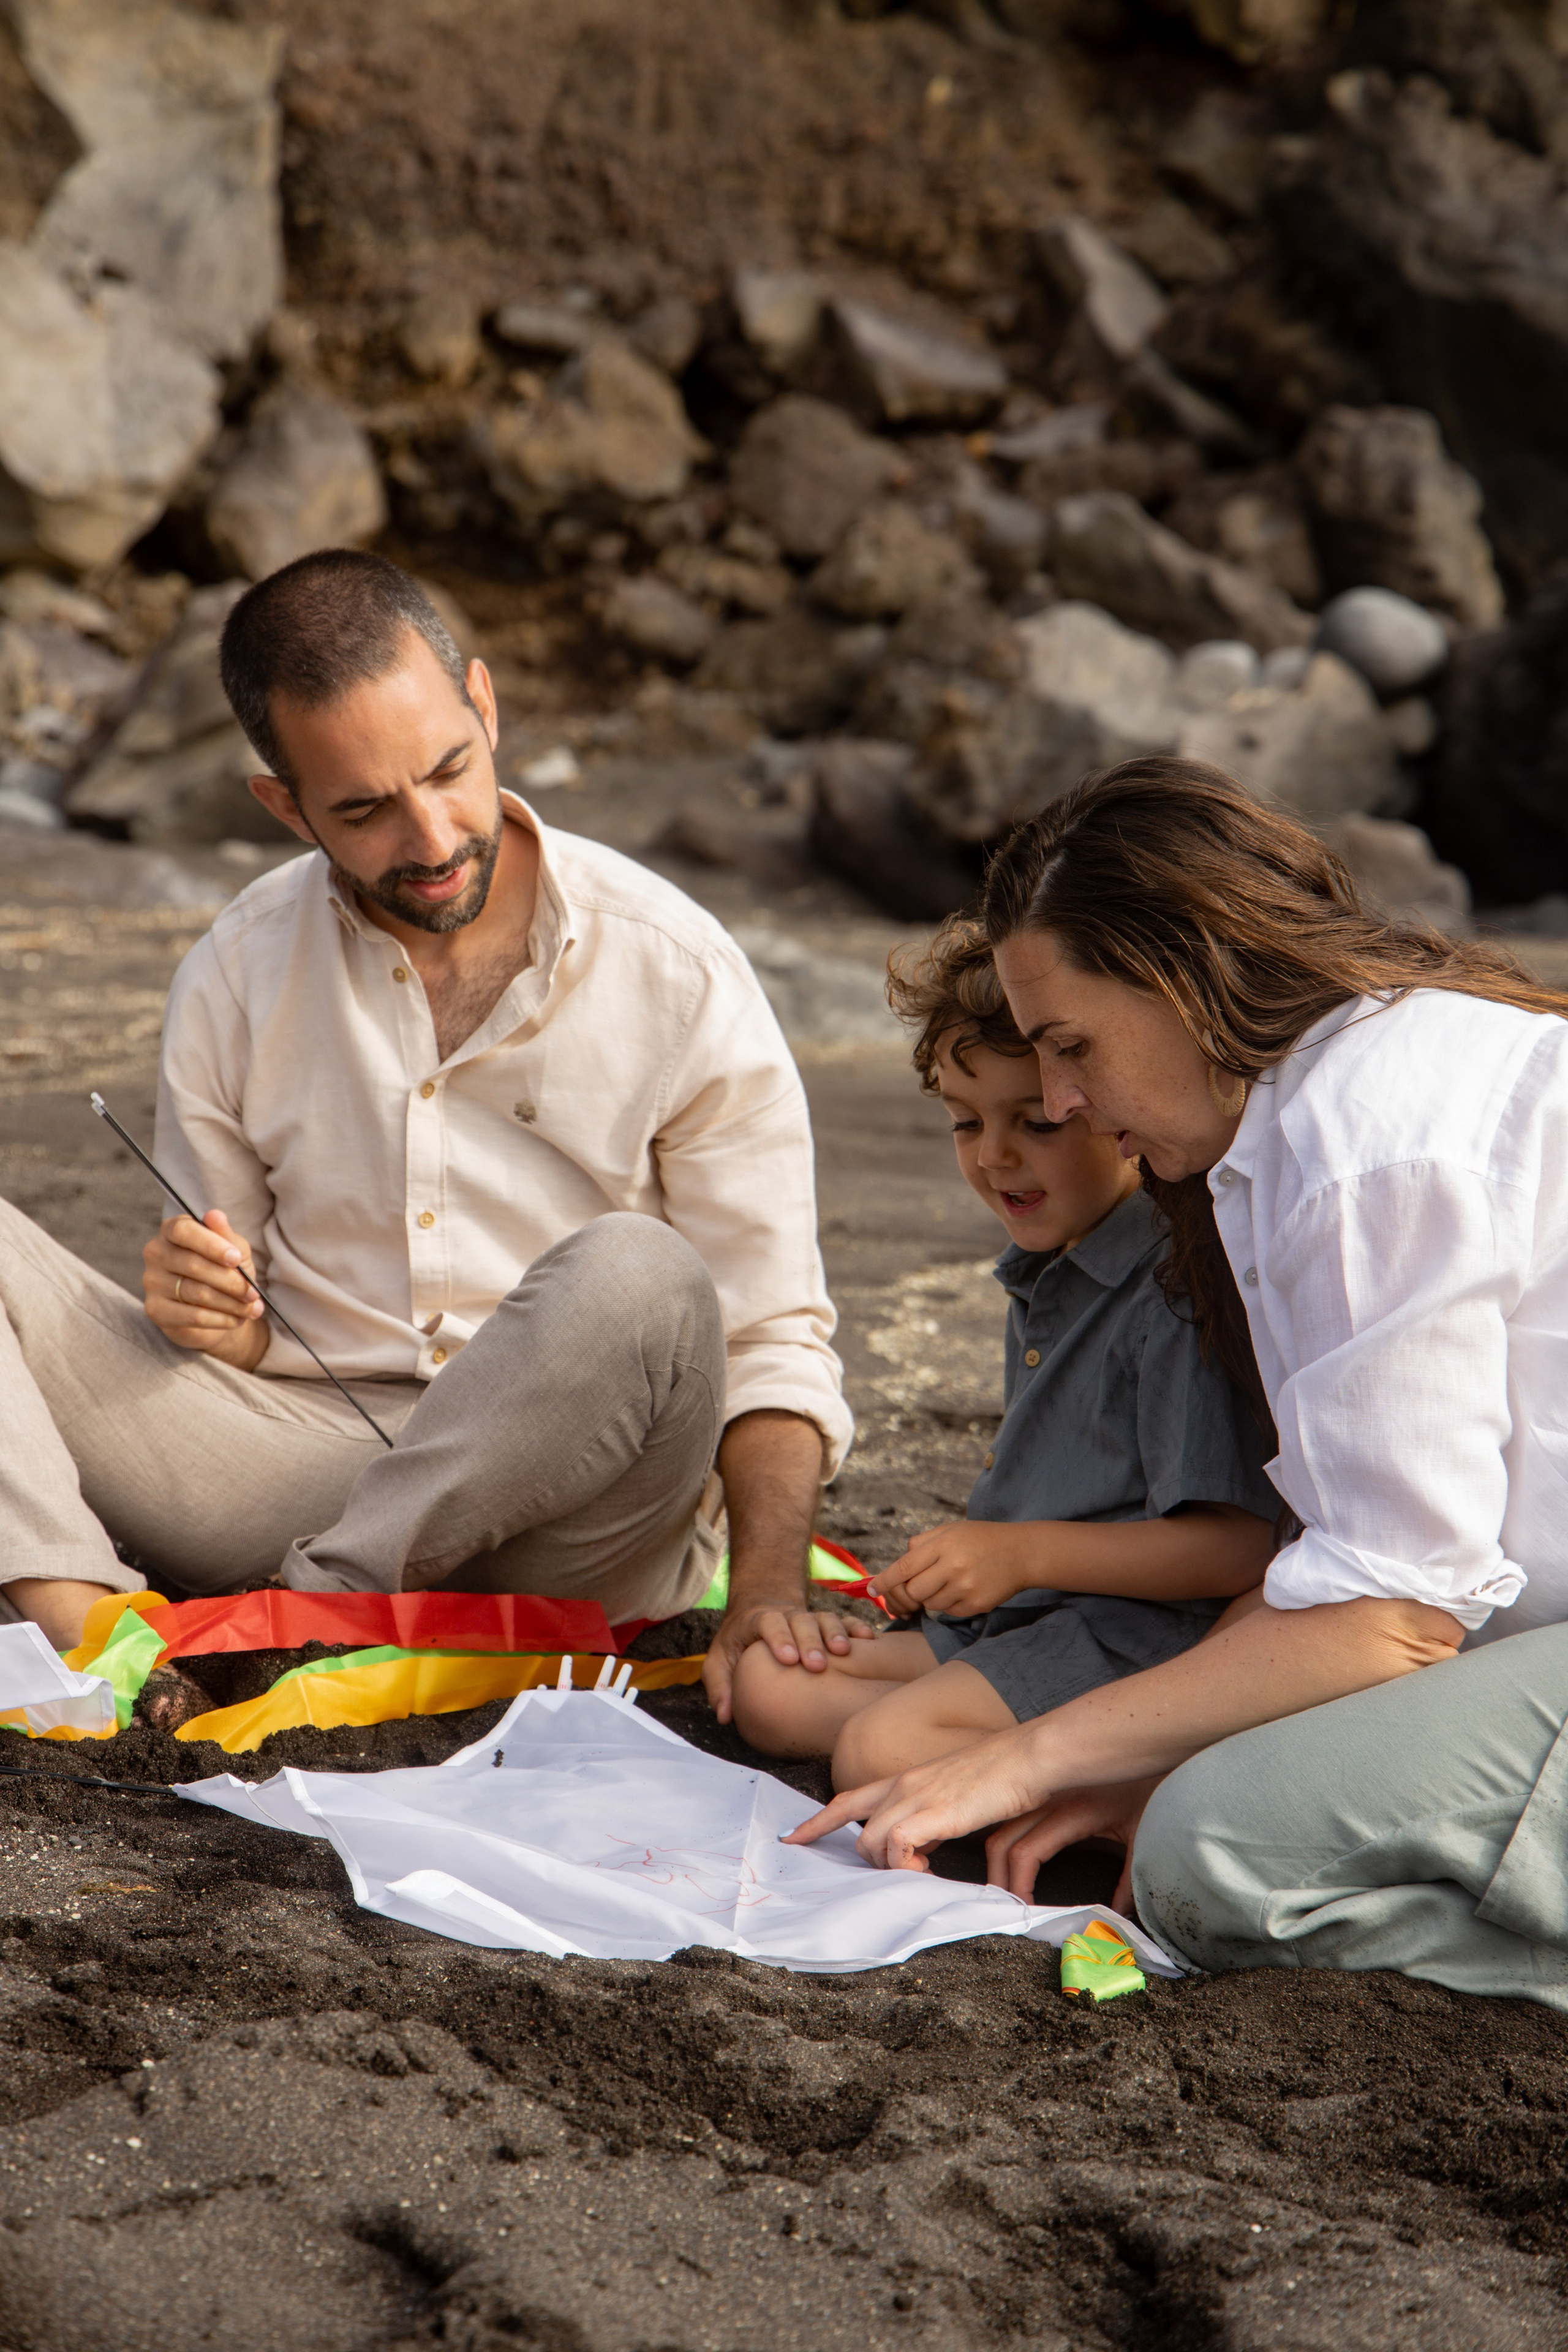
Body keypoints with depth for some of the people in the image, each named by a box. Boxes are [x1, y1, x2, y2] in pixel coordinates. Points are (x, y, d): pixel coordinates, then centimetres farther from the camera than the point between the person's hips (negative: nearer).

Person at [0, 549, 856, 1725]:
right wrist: (220, 1322, -11)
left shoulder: (676, 973, -4)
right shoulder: (235, 979, 4)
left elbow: (770, 1341, -3)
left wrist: (768, 1585, -20)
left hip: (561, 1519, -3)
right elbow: (234, 1325, 15)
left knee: (635, 1277, -36)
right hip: (307, 1460, 3)